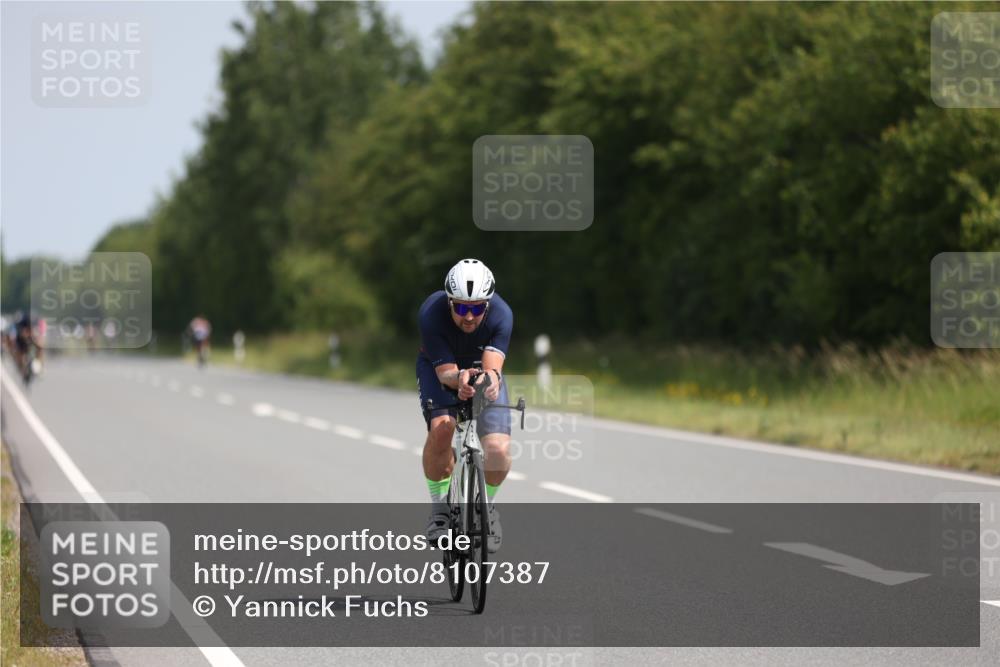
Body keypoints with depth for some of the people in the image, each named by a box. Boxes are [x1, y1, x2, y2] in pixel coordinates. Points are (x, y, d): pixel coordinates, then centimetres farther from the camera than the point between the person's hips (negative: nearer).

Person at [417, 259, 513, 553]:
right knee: (441, 429, -32)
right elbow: (445, 372, -34)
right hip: (439, 369, -1)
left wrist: (490, 377, -64)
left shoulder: (501, 315, -31)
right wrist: (459, 378, -57)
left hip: (482, 369, 1)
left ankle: (487, 506, 12)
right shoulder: (431, 314, -34)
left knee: (499, 451, -19)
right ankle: (439, 505, -9)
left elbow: (492, 364, -40)